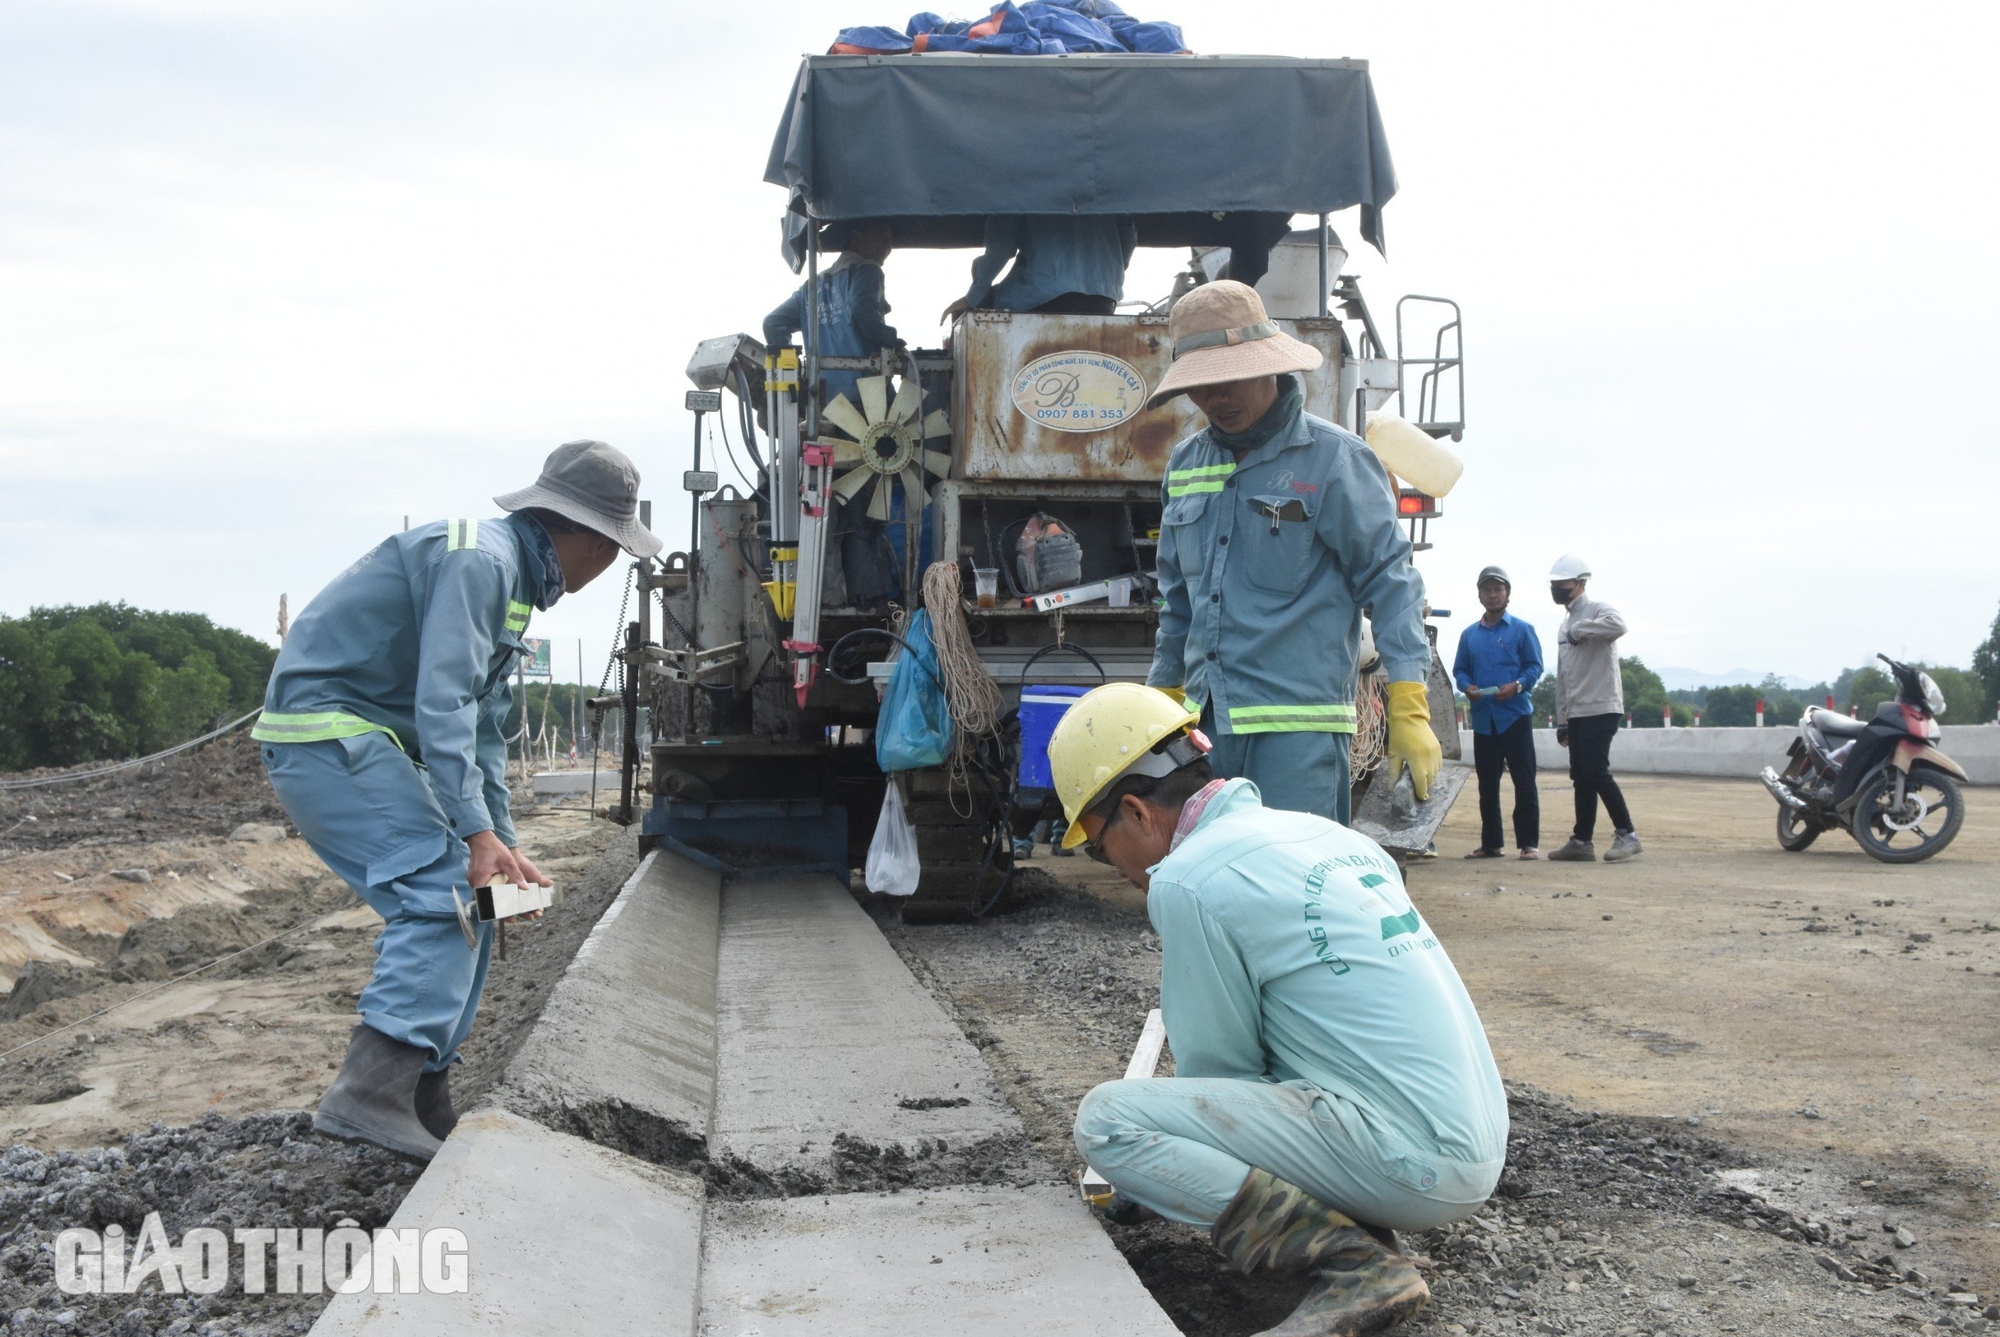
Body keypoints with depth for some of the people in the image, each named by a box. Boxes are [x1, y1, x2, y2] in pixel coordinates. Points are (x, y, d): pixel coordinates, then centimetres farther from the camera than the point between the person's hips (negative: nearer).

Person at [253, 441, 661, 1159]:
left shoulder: (513, 582, 18)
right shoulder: (478, 559, -16)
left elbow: (483, 726, 21)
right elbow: (443, 704, -24)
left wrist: (504, 845, 15)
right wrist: (477, 832, -26)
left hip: (358, 741, 11)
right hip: (327, 728, -11)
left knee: (463, 901, 8)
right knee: (445, 893, -19)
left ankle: (424, 1099, 13)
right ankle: (368, 1092, -26)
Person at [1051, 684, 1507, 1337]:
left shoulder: (1188, 879, -12)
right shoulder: (1321, 831, 14)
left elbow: (1217, 1068, -3)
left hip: (1413, 1164, -9)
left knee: (1104, 1118, -9)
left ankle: (1356, 1264, -13)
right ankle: (1362, 1226, 8)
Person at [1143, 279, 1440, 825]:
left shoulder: (1334, 458, -3)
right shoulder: (1186, 464, 14)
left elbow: (1389, 581, -4)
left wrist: (1408, 709, -11)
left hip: (1299, 726, -6)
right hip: (1206, 722, 6)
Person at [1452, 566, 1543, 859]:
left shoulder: (1522, 630, 3)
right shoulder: (1470, 634, 14)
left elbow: (1535, 666, 0)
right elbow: (1460, 669, 15)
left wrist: (1517, 686, -18)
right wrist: (1467, 687, -6)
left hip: (1515, 716, -4)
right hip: (1483, 718, 4)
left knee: (1524, 781, -6)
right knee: (1487, 784, 9)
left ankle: (1529, 843, -3)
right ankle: (1491, 843, 17)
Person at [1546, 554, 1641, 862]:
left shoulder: (1597, 609, -6)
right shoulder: (1565, 624, 20)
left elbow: (1618, 626, -33)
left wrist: (1580, 630, -19)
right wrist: (1562, 719, 19)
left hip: (1601, 708, -9)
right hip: (1577, 712, 9)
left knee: (1595, 772, -14)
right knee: (1581, 776, 7)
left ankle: (1627, 834, -7)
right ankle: (1582, 840, 10)